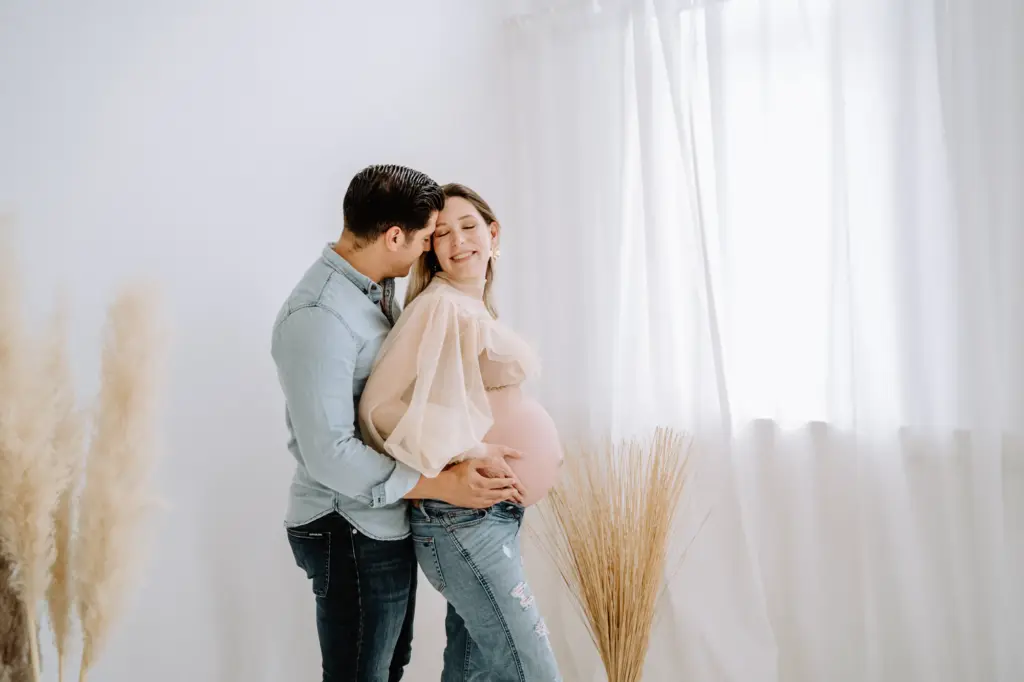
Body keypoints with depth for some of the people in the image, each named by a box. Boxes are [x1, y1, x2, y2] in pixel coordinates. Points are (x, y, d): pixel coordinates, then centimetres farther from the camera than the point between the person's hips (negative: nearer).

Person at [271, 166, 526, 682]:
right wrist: (446, 486, -23)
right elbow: (329, 454, -27)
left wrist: (469, 444, -6)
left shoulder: (376, 289, 7)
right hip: (351, 536, -9)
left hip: (386, 523, 9)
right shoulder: (319, 316, -24)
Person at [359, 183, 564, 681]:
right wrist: (460, 459, -25)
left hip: (494, 516, 9)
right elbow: (381, 405, -21)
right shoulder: (440, 307, -14)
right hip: (462, 521, -9)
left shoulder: (476, 306, 15)